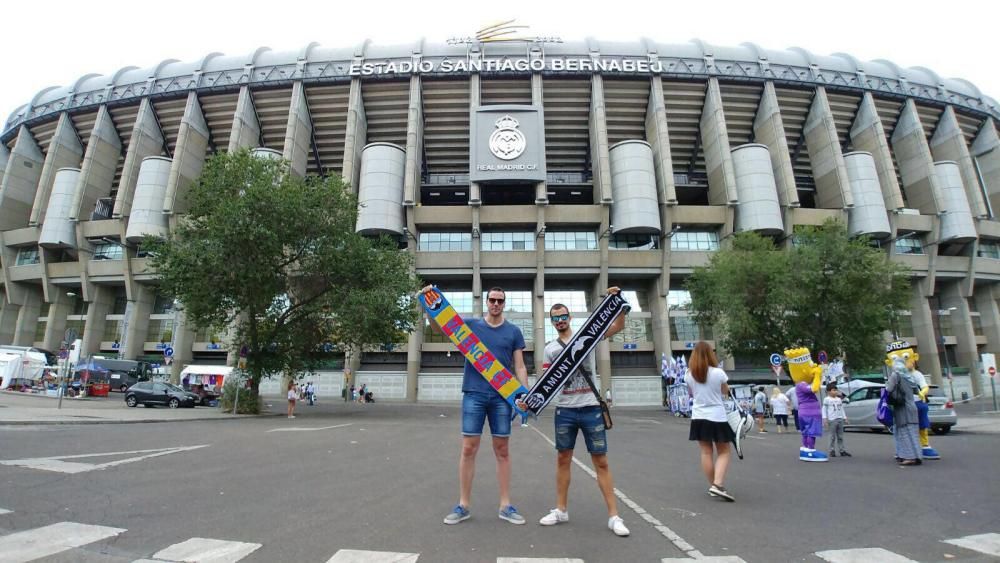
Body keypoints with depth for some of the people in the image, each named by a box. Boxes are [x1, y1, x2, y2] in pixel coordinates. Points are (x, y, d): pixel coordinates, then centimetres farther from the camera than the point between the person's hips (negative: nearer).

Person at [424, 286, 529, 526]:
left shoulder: (513, 331, 7)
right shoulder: (471, 325, 5)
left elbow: (519, 367, 5)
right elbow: (438, 326, 0)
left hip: (502, 396, 1)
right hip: (474, 394, -1)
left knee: (502, 450, 7)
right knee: (469, 448, 2)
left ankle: (505, 506, 17)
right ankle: (463, 505, 14)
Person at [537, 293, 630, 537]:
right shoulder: (550, 349, 8)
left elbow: (619, 326, -8)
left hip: (591, 409, -2)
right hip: (564, 410, 3)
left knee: (601, 461, 3)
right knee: (563, 459, 12)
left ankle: (614, 516, 11)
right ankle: (561, 510, 25)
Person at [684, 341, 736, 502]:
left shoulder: (689, 374, -5)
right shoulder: (718, 372, -13)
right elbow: (726, 392, 4)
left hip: (699, 417, 3)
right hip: (717, 417, -3)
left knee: (706, 452, 11)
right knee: (723, 452, 9)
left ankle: (713, 486, 18)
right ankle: (718, 484, -5)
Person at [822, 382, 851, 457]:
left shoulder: (839, 399, 14)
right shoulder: (827, 399, -4)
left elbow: (842, 409, 20)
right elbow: (824, 410, -4)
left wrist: (845, 418, 15)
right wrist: (825, 419, -10)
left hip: (840, 420, 6)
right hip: (832, 420, -6)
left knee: (840, 436, 9)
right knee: (833, 437, -3)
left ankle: (842, 451, 13)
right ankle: (832, 451, 2)